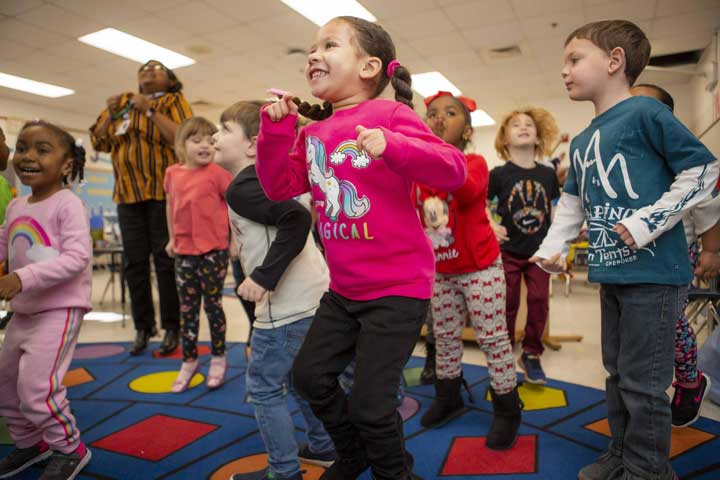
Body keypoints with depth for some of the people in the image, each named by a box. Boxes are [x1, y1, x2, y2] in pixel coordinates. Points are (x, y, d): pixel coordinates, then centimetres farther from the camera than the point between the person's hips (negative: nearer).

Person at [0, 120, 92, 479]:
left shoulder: (68, 205, -16)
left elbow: (76, 257, -25)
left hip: (60, 309, -9)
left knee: (35, 386, -12)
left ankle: (69, 449, 12)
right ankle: (30, 443, 41)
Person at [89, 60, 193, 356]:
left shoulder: (173, 102, 6)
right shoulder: (122, 101, 18)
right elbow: (98, 142, 15)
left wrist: (150, 110, -14)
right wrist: (111, 115, 0)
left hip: (164, 191, -4)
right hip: (127, 193, 4)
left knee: (165, 259, -5)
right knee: (134, 262, 4)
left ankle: (171, 327, 4)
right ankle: (143, 326, 14)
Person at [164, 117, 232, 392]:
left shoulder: (216, 173, -9)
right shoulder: (173, 174, 5)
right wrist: (172, 238, 17)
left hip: (213, 251, -4)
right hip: (184, 251, 4)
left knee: (213, 305, 7)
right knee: (187, 309, 12)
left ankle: (218, 358, 24)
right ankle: (189, 361, 27)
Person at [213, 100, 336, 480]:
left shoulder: (240, 188, -14)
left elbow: (296, 220, -28)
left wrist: (264, 277, -25)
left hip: (287, 305, -10)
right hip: (313, 295, 10)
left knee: (263, 387, 7)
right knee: (300, 378, 25)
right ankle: (324, 448, 40)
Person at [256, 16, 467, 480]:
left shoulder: (390, 114, -12)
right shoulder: (313, 131, 9)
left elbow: (454, 169, -21)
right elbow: (280, 186, 8)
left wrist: (392, 145, -37)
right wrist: (276, 127, -3)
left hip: (398, 285, -7)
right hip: (345, 287, 8)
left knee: (369, 403, -3)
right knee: (310, 373, 17)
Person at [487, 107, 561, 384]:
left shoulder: (548, 174, 2)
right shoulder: (499, 174, -7)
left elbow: (557, 210, 11)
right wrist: (491, 226, -19)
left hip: (540, 251, 3)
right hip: (508, 251, -2)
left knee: (539, 302, 4)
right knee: (507, 304, 5)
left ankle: (531, 355, 22)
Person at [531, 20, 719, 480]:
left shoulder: (644, 112, -9)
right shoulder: (581, 141, 15)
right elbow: (573, 202, 21)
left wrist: (648, 221, -17)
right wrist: (552, 247, 10)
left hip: (654, 273, -8)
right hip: (612, 273, 8)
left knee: (643, 381, 2)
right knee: (618, 373, 19)